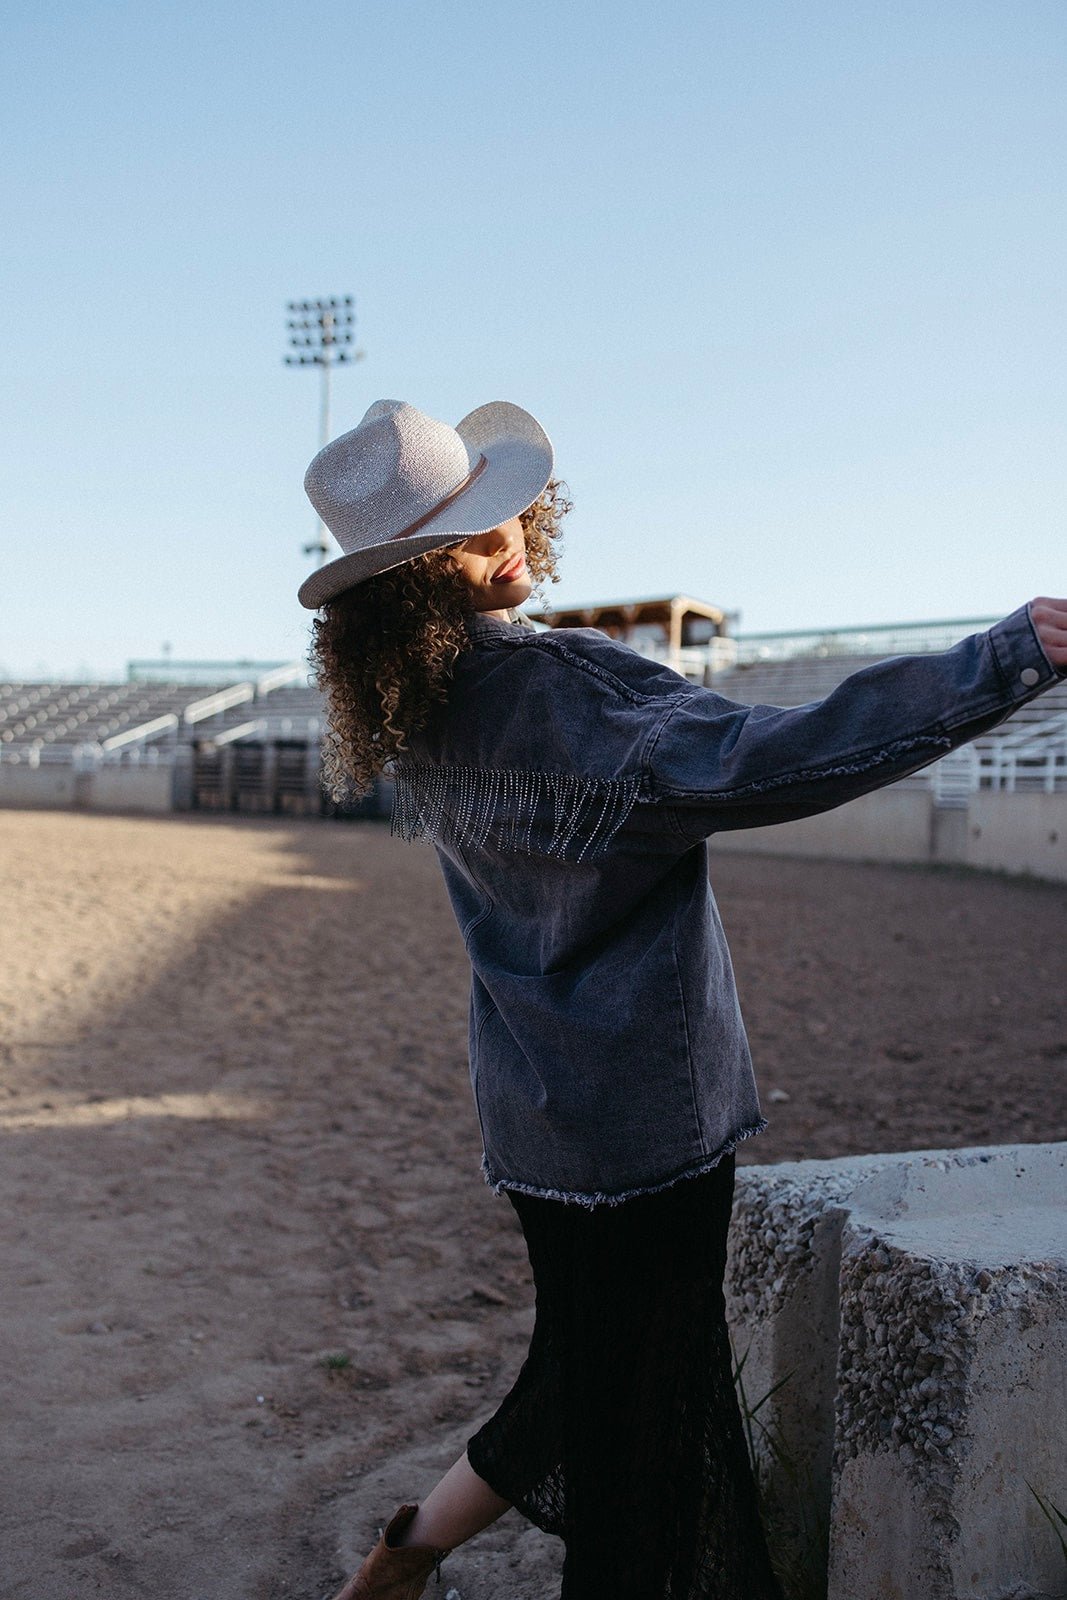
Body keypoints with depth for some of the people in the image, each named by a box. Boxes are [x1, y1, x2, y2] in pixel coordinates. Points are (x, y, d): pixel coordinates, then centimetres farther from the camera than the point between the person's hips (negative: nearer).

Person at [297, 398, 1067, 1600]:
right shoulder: (565, 686, -23)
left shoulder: (421, 714, 2)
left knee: (586, 1378, 26)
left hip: (536, 1112, 9)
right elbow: (765, 763, -34)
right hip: (641, 1120, -8)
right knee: (645, 1413, 10)